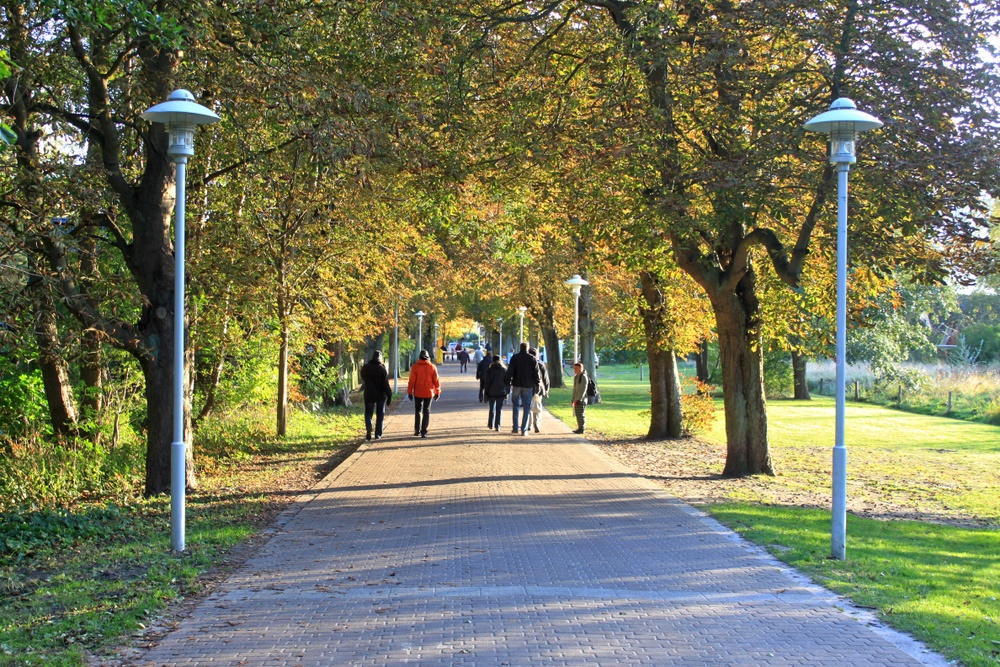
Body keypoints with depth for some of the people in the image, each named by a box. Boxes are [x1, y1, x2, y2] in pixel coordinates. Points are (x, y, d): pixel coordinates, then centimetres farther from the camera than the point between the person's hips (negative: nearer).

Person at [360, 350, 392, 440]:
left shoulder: (365, 368, 0)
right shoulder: (382, 368, -12)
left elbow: (363, 381, 12)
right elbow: (386, 384, -13)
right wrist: (389, 395, -10)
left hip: (369, 395, 2)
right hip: (381, 395, -2)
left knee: (368, 413, 7)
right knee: (380, 415, 10)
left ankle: (368, 431, -16)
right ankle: (378, 434, 10)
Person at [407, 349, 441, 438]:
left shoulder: (415, 367, -6)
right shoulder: (432, 367, -4)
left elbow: (412, 381, -7)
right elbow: (436, 380, -1)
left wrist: (409, 392, 0)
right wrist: (437, 392, 8)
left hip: (418, 393, 0)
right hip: (429, 393, 0)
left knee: (417, 410, 17)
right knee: (426, 411, 5)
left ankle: (417, 430, 16)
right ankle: (423, 432, -1)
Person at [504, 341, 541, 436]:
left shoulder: (514, 358, 0)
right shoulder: (533, 359, -1)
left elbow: (510, 371, -4)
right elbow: (536, 374, 0)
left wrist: (507, 382, 2)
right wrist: (537, 383, 10)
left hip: (516, 385, 1)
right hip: (528, 386, -1)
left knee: (515, 406, 14)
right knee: (526, 408, 3)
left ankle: (515, 427, 11)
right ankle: (524, 429, -1)